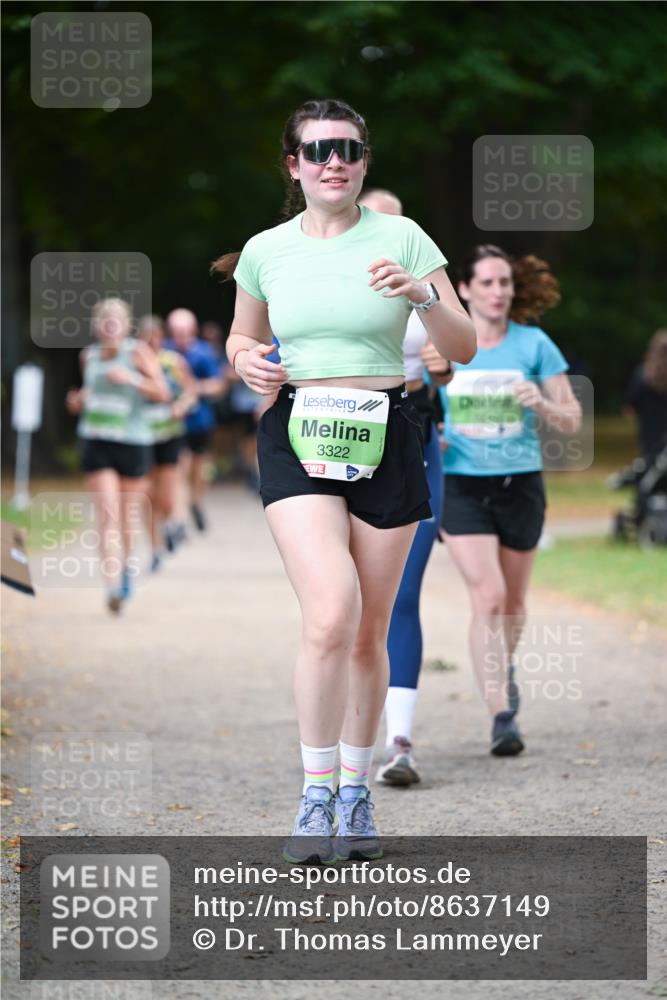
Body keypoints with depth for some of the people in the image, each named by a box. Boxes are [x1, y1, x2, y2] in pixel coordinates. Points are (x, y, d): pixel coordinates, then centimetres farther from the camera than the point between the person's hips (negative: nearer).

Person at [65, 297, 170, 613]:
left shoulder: (138, 352, -4)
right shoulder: (89, 356, 8)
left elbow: (162, 392, -11)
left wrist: (131, 378, -24)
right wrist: (78, 401, 4)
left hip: (132, 443, -1)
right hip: (96, 442, 1)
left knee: (126, 515, 13)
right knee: (108, 516, -13)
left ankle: (127, 565, 41)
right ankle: (113, 587, -20)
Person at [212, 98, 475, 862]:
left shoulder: (401, 239, 1)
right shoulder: (266, 252, 5)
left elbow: (464, 348, 1)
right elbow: (242, 336, 22)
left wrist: (422, 295, -18)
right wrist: (247, 362, -1)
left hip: (384, 437, 1)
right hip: (296, 435, -1)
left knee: (370, 633, 5)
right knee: (331, 616, -19)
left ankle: (356, 793, 22)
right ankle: (316, 793, -7)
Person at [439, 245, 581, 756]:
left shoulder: (533, 344, -1)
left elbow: (572, 420, 0)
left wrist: (542, 404, -20)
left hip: (520, 484, 1)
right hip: (462, 486, -1)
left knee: (513, 600, 14)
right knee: (488, 597, -16)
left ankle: (504, 668, 46)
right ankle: (502, 716, -16)